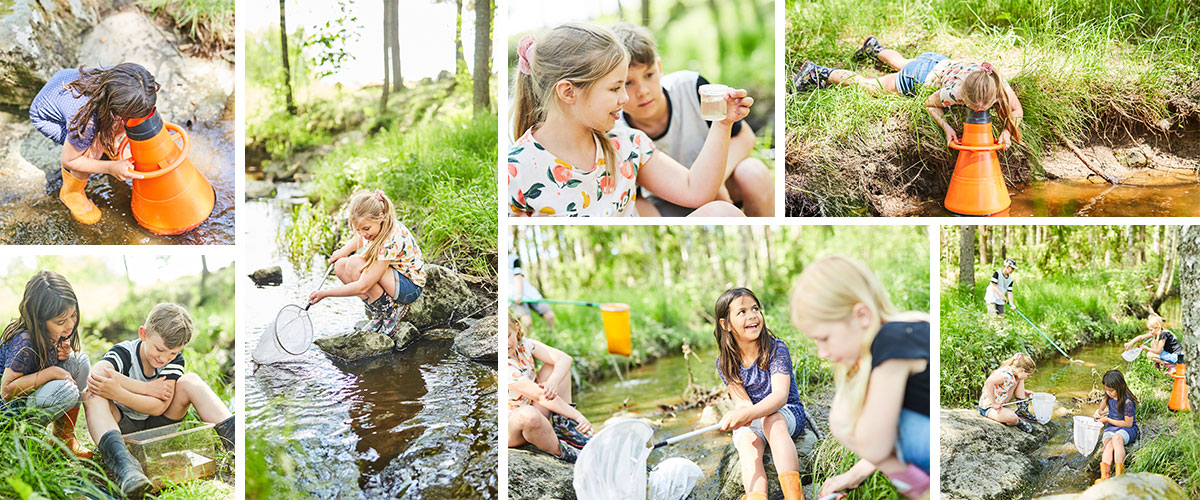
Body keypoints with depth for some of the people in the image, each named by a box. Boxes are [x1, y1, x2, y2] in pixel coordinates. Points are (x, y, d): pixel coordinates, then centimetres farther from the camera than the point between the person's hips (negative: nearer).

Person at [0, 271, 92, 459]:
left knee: (79, 361, -6)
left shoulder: (54, 332, -7)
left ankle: (65, 435, -1)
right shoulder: (24, 342, -31)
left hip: (30, 396, 9)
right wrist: (50, 372, -31)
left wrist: (63, 352, -9)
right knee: (67, 390, -32)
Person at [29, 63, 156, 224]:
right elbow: (69, 161, -24)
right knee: (91, 152, -25)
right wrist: (111, 168, -35)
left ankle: (109, 145, 30)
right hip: (45, 117, -6)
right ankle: (70, 192, 5)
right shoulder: (86, 122, -44)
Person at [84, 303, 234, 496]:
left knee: (190, 381, -17)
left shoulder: (174, 360, -9)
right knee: (93, 394, -32)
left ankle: (231, 435, -35)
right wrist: (148, 389, -30)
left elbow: (159, 407, -23)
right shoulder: (123, 352, -14)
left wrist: (117, 393, -39)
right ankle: (121, 460, -59)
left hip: (156, 424, 2)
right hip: (123, 427, -2)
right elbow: (98, 373, -38)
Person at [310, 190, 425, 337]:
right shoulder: (375, 226, -10)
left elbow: (362, 287, -32)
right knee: (340, 266, -5)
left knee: (355, 264, -27)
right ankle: (378, 311, -4)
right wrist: (343, 251, 6)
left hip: (411, 287, -9)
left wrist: (325, 293, -24)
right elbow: (359, 238, 22)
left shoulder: (390, 241, -34)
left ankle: (391, 309, -13)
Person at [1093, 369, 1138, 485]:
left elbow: (1128, 423, -15)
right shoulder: (1108, 396, 3)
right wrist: (1100, 412, 10)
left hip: (1127, 429, -5)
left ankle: (1119, 473, -46)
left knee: (1117, 438, -40)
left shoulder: (1128, 402, -19)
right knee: (1108, 444, -29)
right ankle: (1104, 477, -47)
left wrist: (1108, 420, -13)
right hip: (1111, 428, 5)